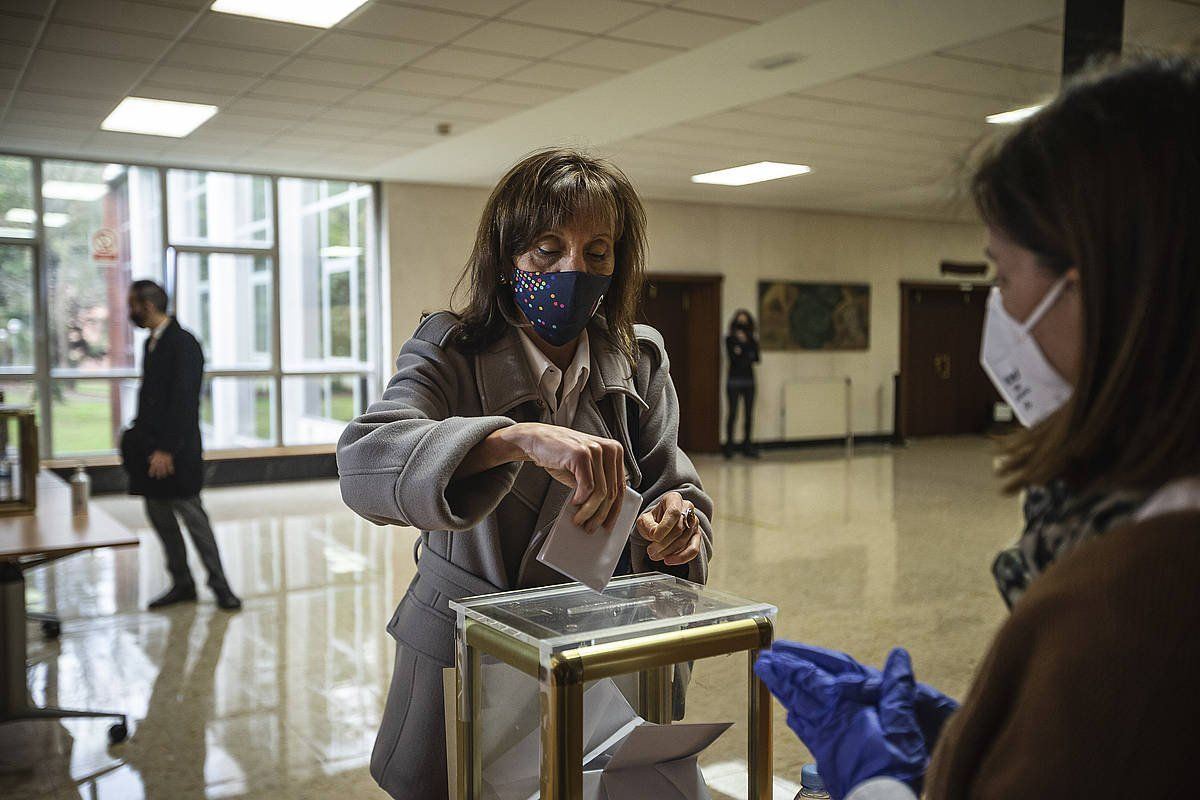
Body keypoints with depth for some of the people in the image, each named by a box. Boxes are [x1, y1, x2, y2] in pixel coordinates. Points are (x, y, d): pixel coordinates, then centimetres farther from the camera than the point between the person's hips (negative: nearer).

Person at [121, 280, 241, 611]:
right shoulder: (152, 343, 14)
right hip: (149, 446, 9)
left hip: (174, 449, -9)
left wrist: (166, 449, -22)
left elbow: (183, 401, -19)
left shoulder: (183, 344, -13)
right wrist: (137, 436, 11)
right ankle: (182, 583, 21)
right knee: (159, 516, 11)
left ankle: (219, 585, 6)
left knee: (193, 516, -4)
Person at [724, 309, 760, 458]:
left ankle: (747, 445, 9)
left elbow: (756, 359, 0)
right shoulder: (730, 339, 2)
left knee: (749, 414, 2)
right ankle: (729, 445, -1)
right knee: (732, 413, -6)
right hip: (733, 380, -3)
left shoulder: (752, 340, 11)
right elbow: (732, 357, -10)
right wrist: (748, 359, -6)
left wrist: (742, 353, -8)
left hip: (749, 380, 3)